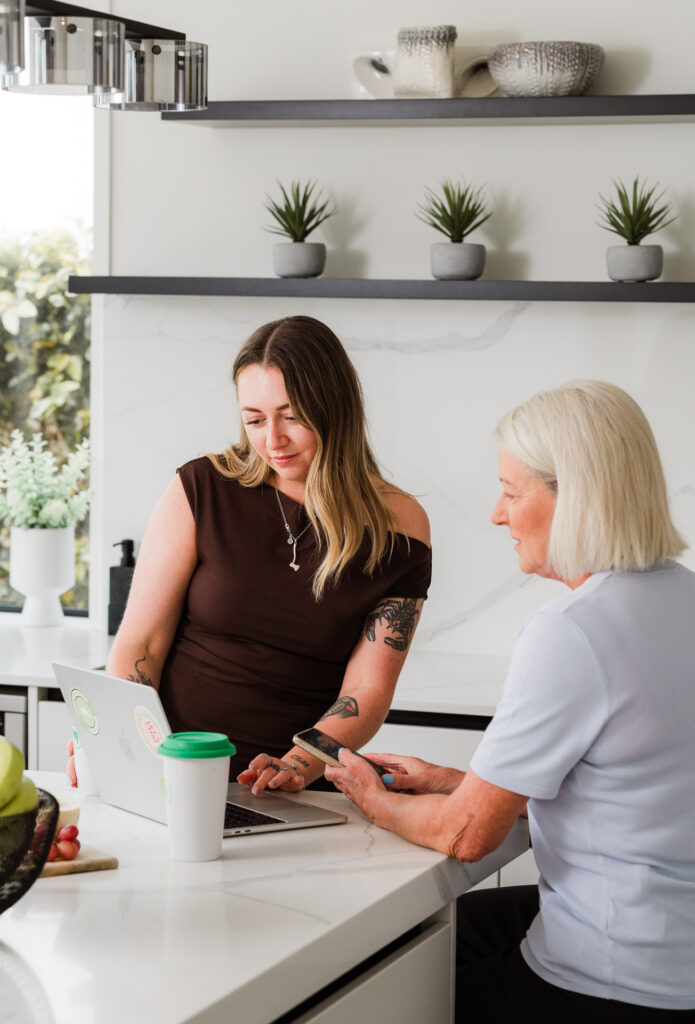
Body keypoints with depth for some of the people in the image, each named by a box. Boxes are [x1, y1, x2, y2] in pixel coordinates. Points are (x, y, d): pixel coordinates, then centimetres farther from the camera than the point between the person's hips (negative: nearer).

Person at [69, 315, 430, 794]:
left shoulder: (397, 527, 2)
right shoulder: (203, 490, 3)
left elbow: (368, 691, -2)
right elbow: (140, 644, 2)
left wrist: (295, 767, -20)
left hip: (304, 791, 0)